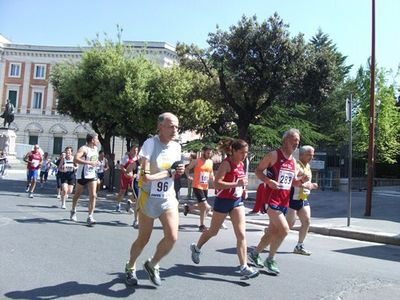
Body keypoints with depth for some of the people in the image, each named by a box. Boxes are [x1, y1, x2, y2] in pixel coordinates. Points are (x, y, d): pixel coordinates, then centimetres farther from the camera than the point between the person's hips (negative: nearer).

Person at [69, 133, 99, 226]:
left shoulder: (96, 148, 8)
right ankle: (73, 211, 38)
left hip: (92, 175, 6)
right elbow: (75, 159, -31)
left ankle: (90, 217, -6)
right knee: (78, 194, 14)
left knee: (93, 195, -7)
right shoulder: (84, 149, -17)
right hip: (82, 175, -5)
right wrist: (89, 163, -35)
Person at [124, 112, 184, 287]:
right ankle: (130, 268, 40)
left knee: (172, 237, -11)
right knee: (143, 239, 10)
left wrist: (179, 171, -4)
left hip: (168, 198, 4)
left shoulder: (176, 147, 1)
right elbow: (145, 177, -24)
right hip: (149, 198, -4)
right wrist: (169, 172, -18)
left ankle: (152, 264, 18)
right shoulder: (150, 143, -17)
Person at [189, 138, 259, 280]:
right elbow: (217, 184, -26)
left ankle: (244, 267, -4)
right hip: (223, 201, -6)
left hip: (237, 201, 6)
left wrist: (243, 190, 8)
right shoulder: (226, 163, -16)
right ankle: (196, 247, 41)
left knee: (241, 234, -6)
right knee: (213, 231, 13)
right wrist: (237, 184, -32)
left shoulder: (241, 164, 7)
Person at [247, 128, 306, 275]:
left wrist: (301, 181, -1)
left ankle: (254, 254, 31)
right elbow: (258, 171, -8)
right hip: (272, 199, -8)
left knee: (273, 231, 13)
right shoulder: (274, 155, -9)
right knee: (284, 229, -15)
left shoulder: (293, 161, 14)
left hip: (284, 201, 8)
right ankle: (270, 260, 3)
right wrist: (268, 181, -24)